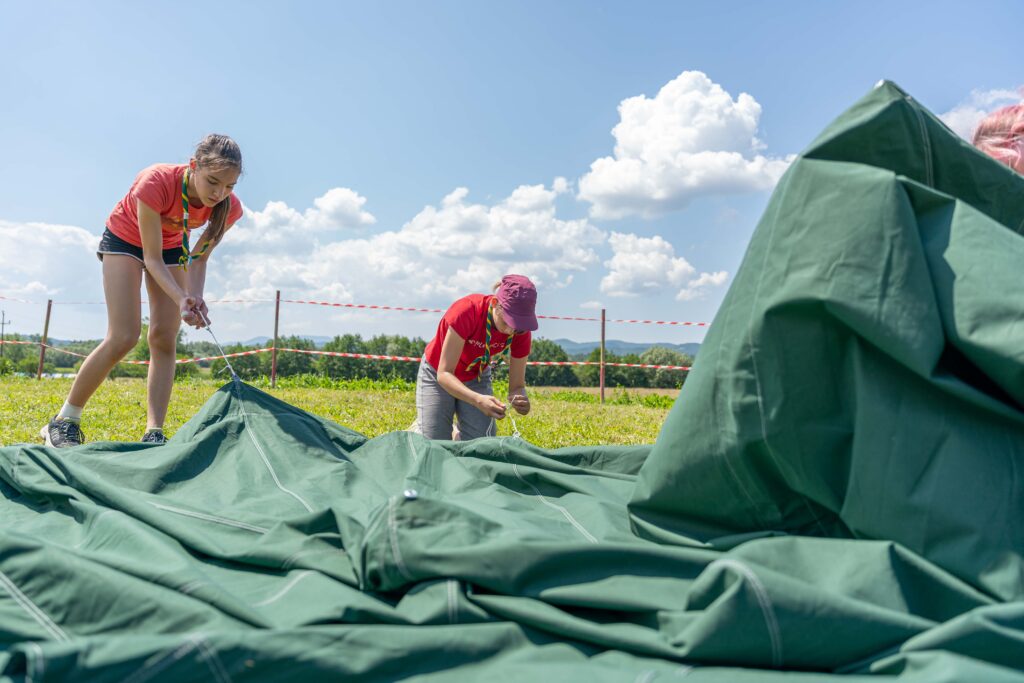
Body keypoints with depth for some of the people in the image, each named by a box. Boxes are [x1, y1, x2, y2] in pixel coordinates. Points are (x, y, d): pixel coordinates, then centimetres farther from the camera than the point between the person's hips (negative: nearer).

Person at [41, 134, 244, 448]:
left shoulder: (229, 207, -27)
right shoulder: (155, 183, -39)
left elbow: (199, 258, -14)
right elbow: (152, 258, -31)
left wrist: (195, 298, -31)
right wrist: (180, 299, -46)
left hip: (171, 245, 4)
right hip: (125, 239, -4)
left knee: (164, 338, -9)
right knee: (124, 336, -16)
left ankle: (154, 434, -6)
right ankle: (64, 421, 1)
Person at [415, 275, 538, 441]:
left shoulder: (521, 331, -23)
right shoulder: (466, 312, -36)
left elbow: (517, 385, -17)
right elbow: (444, 373, -35)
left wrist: (521, 400, -41)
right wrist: (478, 400, -51)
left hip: (477, 378, 3)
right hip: (437, 375, -3)